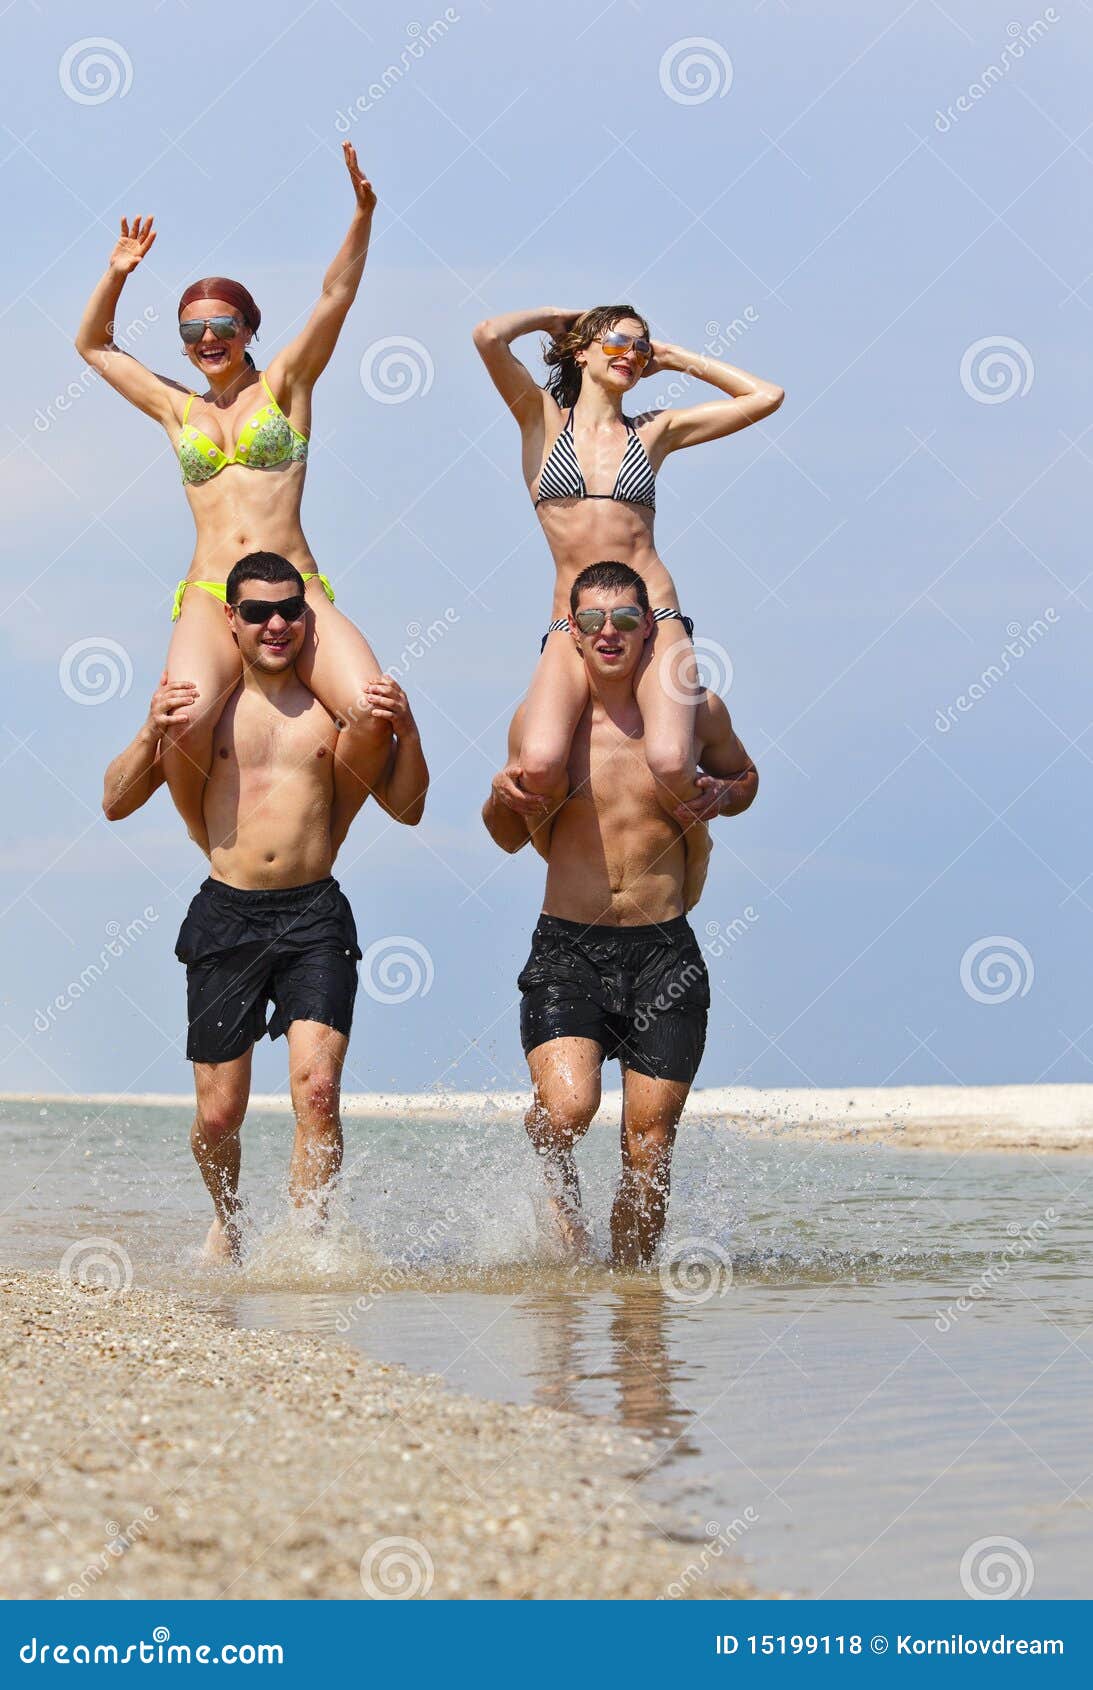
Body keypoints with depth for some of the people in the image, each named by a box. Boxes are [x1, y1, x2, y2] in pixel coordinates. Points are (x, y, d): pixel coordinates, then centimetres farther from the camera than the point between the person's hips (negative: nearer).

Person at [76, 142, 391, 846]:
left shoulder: (284, 386, 14)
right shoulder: (178, 409, 21)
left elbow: (336, 296, 2)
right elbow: (94, 344, 31)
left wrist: (363, 217, -13)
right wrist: (117, 273, 17)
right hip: (210, 597, 1)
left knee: (374, 716, -26)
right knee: (186, 722, -33)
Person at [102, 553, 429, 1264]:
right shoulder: (203, 705, 7)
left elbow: (405, 807, 10)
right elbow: (116, 803, 6)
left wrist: (407, 733, -8)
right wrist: (152, 735, -13)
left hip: (315, 917, 0)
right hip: (227, 916, 0)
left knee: (318, 1087, -19)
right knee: (218, 1115, 4)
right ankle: (228, 1221, 33)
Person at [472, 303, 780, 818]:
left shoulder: (655, 431, 16)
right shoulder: (543, 418, 11)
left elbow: (765, 397, 16)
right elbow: (489, 336, -4)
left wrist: (674, 358, 20)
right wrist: (551, 317, 13)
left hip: (654, 620, 1)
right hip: (571, 627, -1)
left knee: (671, 764, -27)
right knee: (539, 766, -27)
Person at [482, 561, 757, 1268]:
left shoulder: (696, 711, 1)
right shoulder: (538, 719, 0)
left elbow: (744, 775, 22)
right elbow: (511, 837, 13)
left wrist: (719, 797, -2)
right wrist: (503, 798, -10)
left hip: (664, 951, 1)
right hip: (566, 949, -1)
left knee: (650, 1150, 1)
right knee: (567, 1108, -24)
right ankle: (560, 1186, 8)